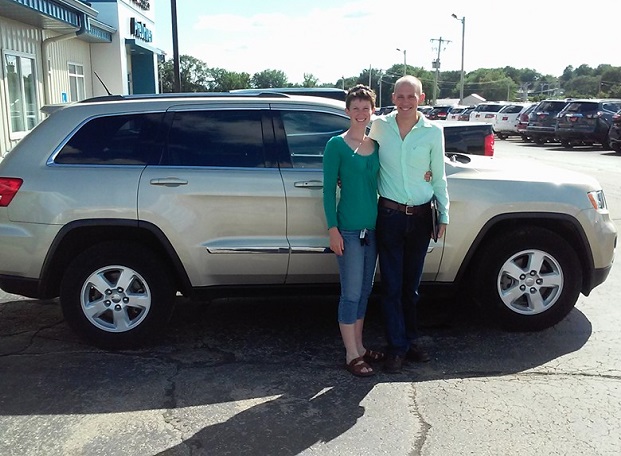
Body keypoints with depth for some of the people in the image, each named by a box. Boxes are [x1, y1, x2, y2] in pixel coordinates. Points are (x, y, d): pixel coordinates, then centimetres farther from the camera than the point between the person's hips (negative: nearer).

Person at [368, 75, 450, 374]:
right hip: (389, 214, -1)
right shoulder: (380, 126, -1)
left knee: (411, 285, 13)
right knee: (391, 285, 2)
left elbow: (438, 177, 6)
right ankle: (397, 346, 15)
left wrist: (444, 215, 7)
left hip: (421, 216, 1)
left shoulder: (433, 131, 0)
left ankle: (409, 341, 27)